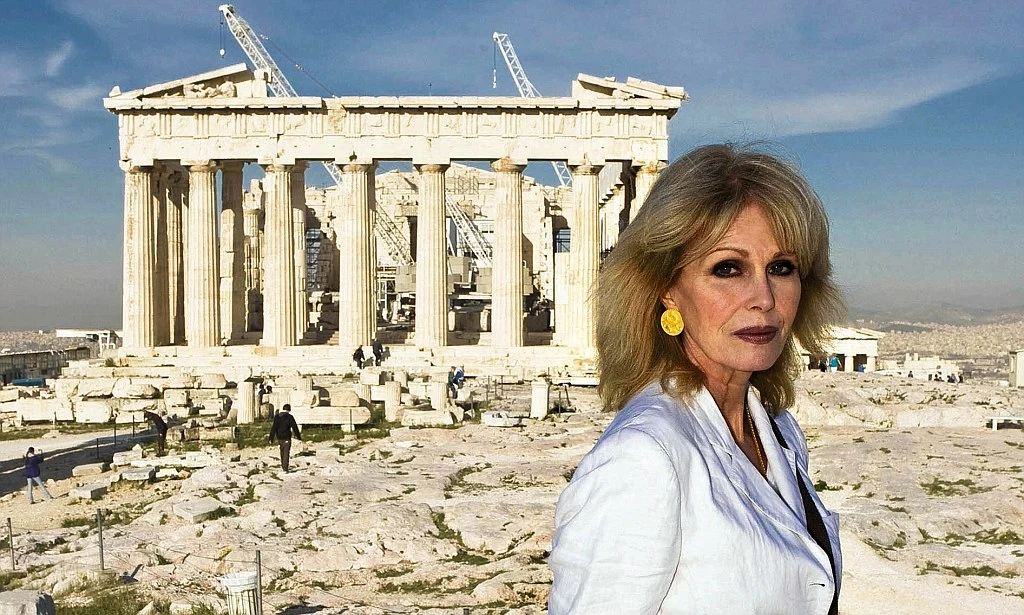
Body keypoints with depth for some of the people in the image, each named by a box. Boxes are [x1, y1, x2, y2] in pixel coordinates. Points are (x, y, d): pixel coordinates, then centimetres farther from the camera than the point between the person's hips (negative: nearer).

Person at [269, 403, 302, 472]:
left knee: (282, 452, 21)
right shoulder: (290, 417, -11)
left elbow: (273, 428, -1)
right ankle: (285, 468, -4)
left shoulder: (277, 417, 1)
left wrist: (271, 439, 1)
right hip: (287, 438, -4)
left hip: (279, 438, 4)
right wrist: (299, 437, 3)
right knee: (286, 453, 0)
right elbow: (295, 428, -8)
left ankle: (283, 466, 30)